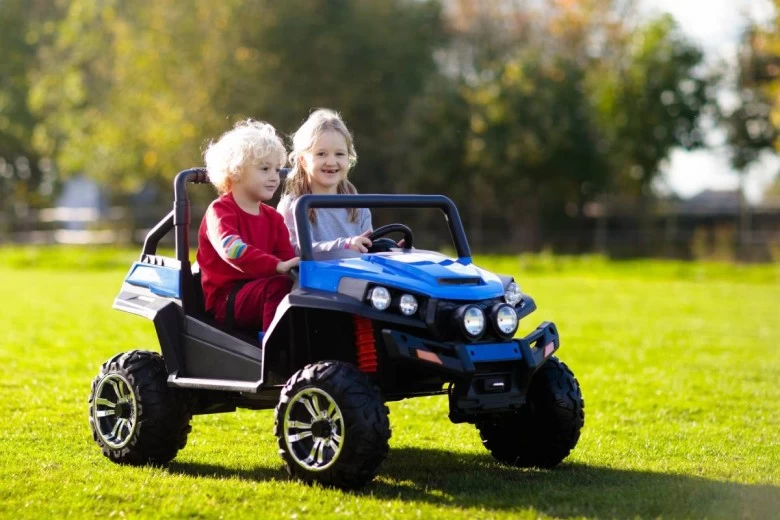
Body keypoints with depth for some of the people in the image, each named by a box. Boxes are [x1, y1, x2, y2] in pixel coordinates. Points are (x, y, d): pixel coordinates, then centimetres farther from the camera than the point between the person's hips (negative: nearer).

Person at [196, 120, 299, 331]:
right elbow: (231, 249, -25)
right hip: (226, 297, -6)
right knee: (280, 285, -34)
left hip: (259, 293, 6)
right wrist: (277, 266, -39)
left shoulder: (273, 217, 19)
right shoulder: (220, 210, -4)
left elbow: (288, 257, 8)